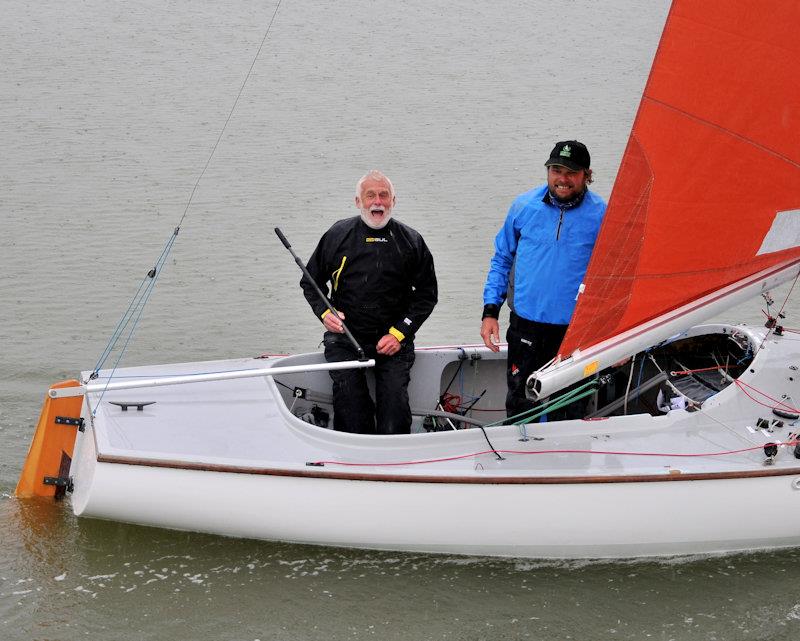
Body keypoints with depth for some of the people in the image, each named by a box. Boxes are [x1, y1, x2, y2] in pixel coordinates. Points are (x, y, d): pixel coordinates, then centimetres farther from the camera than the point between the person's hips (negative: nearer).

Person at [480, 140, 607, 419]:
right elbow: (502, 260, 12)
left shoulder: (601, 215, -3)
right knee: (519, 404, 6)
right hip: (526, 324, 2)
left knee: (566, 415, 5)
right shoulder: (524, 206, 3)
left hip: (575, 330, -2)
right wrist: (490, 310, 4)